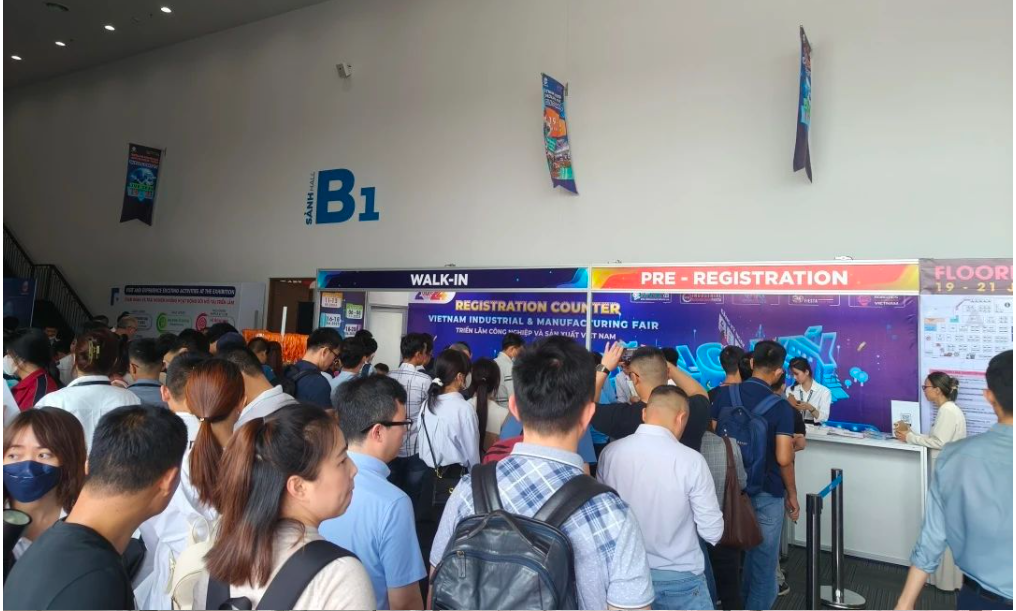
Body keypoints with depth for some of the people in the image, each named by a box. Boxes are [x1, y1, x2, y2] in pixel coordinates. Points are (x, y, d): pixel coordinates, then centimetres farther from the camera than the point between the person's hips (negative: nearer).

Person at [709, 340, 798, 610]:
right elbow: (783, 458, -18)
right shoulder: (780, 406, -14)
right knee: (763, 560, 11)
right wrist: (792, 494, -3)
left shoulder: (724, 395, -4)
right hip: (767, 492, -4)